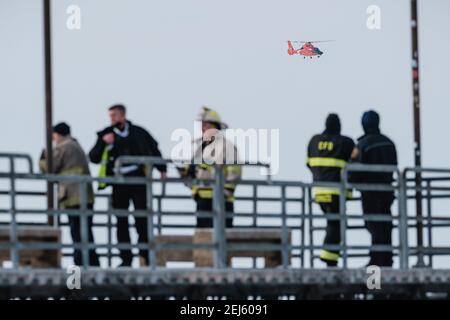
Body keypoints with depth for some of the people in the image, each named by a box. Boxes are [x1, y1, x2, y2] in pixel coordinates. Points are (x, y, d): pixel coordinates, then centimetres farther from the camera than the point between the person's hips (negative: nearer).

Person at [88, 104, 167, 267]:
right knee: (121, 222, 2)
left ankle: (146, 256, 4)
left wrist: (162, 169, 15)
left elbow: (154, 150, 19)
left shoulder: (138, 133, 6)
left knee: (142, 220, -3)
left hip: (138, 180, -1)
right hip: (119, 183, 1)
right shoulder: (106, 135, 6)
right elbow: (93, 158, 0)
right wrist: (103, 143, -14)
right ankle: (126, 258, 6)